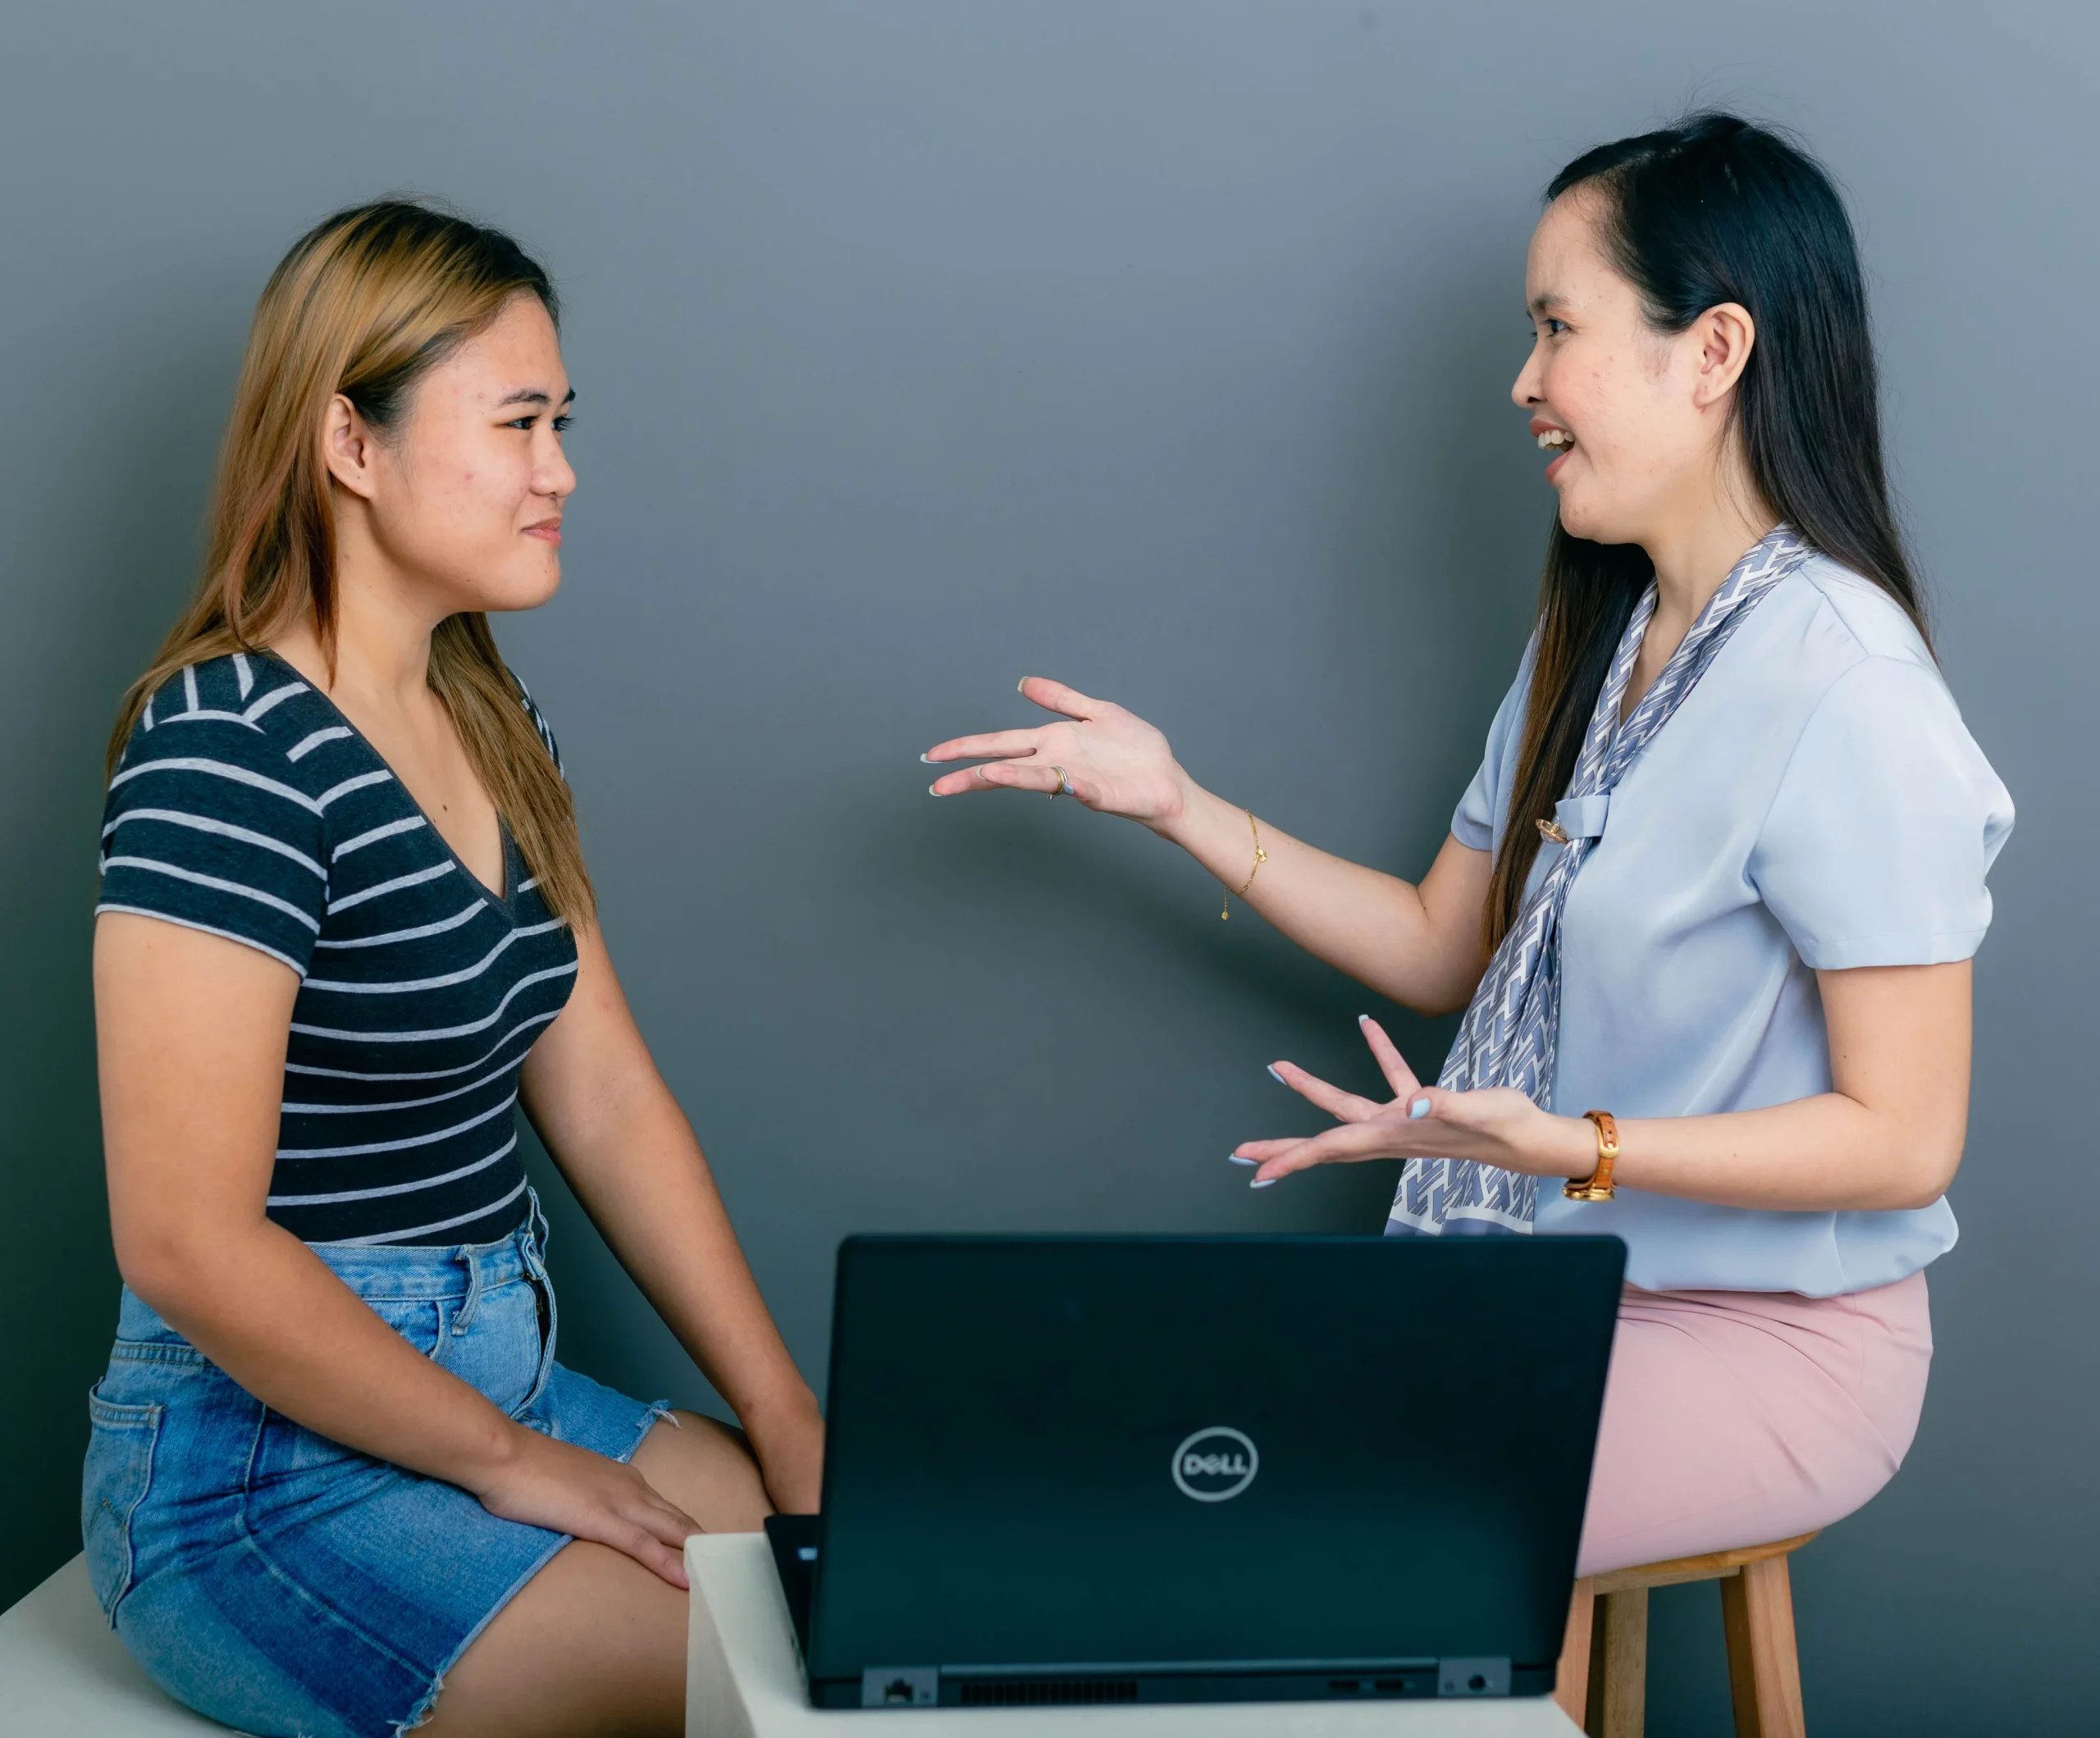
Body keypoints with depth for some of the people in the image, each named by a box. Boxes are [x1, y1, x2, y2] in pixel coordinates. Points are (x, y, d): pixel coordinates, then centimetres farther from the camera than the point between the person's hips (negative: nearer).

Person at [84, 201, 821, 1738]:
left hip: (496, 1379, 8)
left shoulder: (489, 723, 10)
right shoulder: (230, 750, -18)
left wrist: (787, 1416, 3)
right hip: (267, 1478, -8)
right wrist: (509, 1462, -12)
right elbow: (188, 1244, -22)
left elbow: (609, 1105, 10)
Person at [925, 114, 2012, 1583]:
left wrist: (1563, 1147, -31)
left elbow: (1903, 1139, -20)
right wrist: (1179, 804, 10)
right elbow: (1440, 949, 16)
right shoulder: (1597, 639, 10)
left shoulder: (1843, 692, -20)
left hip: (1755, 1339, -8)